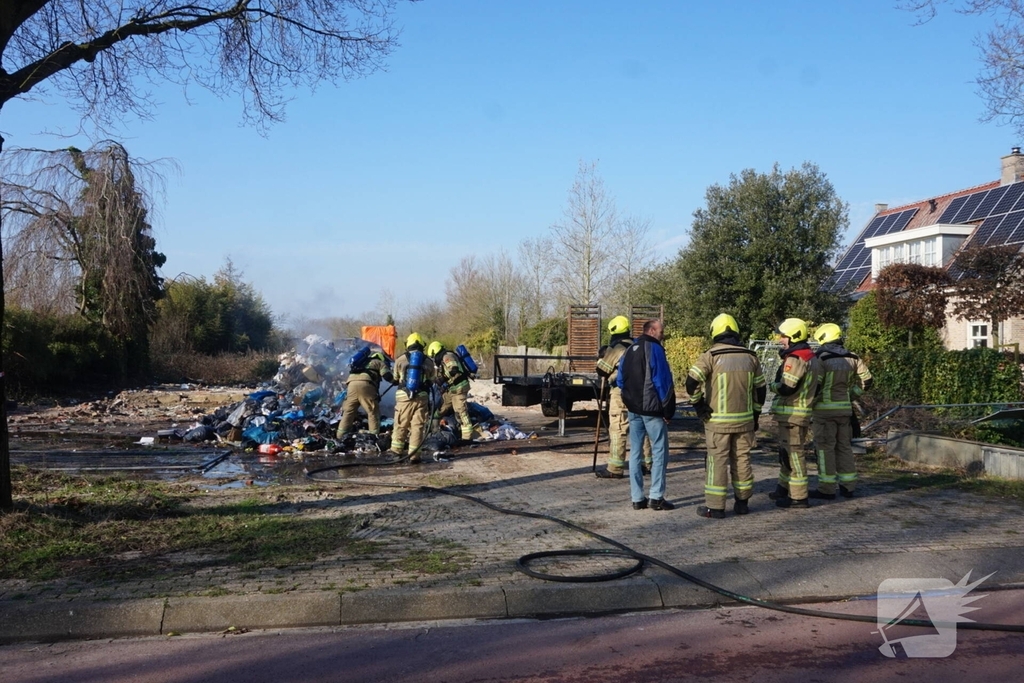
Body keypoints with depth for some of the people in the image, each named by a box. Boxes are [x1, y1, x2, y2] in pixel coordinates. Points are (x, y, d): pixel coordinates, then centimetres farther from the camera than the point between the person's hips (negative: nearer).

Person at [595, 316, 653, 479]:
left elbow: (602, 370, -4)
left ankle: (615, 468, -8)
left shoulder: (615, 348, -8)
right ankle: (648, 463, 23)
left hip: (621, 393, -7)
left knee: (618, 430, -7)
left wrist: (602, 357, 13)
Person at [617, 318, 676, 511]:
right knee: (659, 452, 0)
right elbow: (663, 381, -14)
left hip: (633, 409, 7)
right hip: (652, 409, -7)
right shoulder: (654, 349, -10)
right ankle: (656, 497, -3)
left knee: (635, 452, 9)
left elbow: (620, 380, 16)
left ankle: (637, 498, 10)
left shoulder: (630, 350, 13)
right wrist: (668, 410, -9)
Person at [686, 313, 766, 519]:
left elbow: (692, 382, -20)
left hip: (718, 420, -4)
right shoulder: (750, 357, 6)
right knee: (742, 459, 14)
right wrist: (755, 414, 20)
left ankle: (715, 507, 5)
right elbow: (760, 389, 12)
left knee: (717, 461, 1)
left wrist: (699, 405, -8)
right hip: (744, 420, 4)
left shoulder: (711, 356, -9)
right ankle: (742, 502, 23)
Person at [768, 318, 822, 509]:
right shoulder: (812, 359, 14)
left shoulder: (794, 359, -18)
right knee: (787, 452, 19)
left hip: (791, 414, -10)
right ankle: (784, 489, 29)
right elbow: (816, 386, 17)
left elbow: (786, 388, -23)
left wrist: (773, 385, -5)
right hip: (804, 412, 10)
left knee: (792, 454, -4)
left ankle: (798, 497, 0)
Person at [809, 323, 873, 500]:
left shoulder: (821, 359, -12)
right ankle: (848, 486, 19)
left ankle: (827, 489, 1)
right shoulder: (852, 359, 6)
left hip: (825, 409, -6)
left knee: (825, 448, 0)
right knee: (844, 447, 15)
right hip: (845, 408, 6)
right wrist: (850, 395, 14)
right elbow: (867, 381, 11)